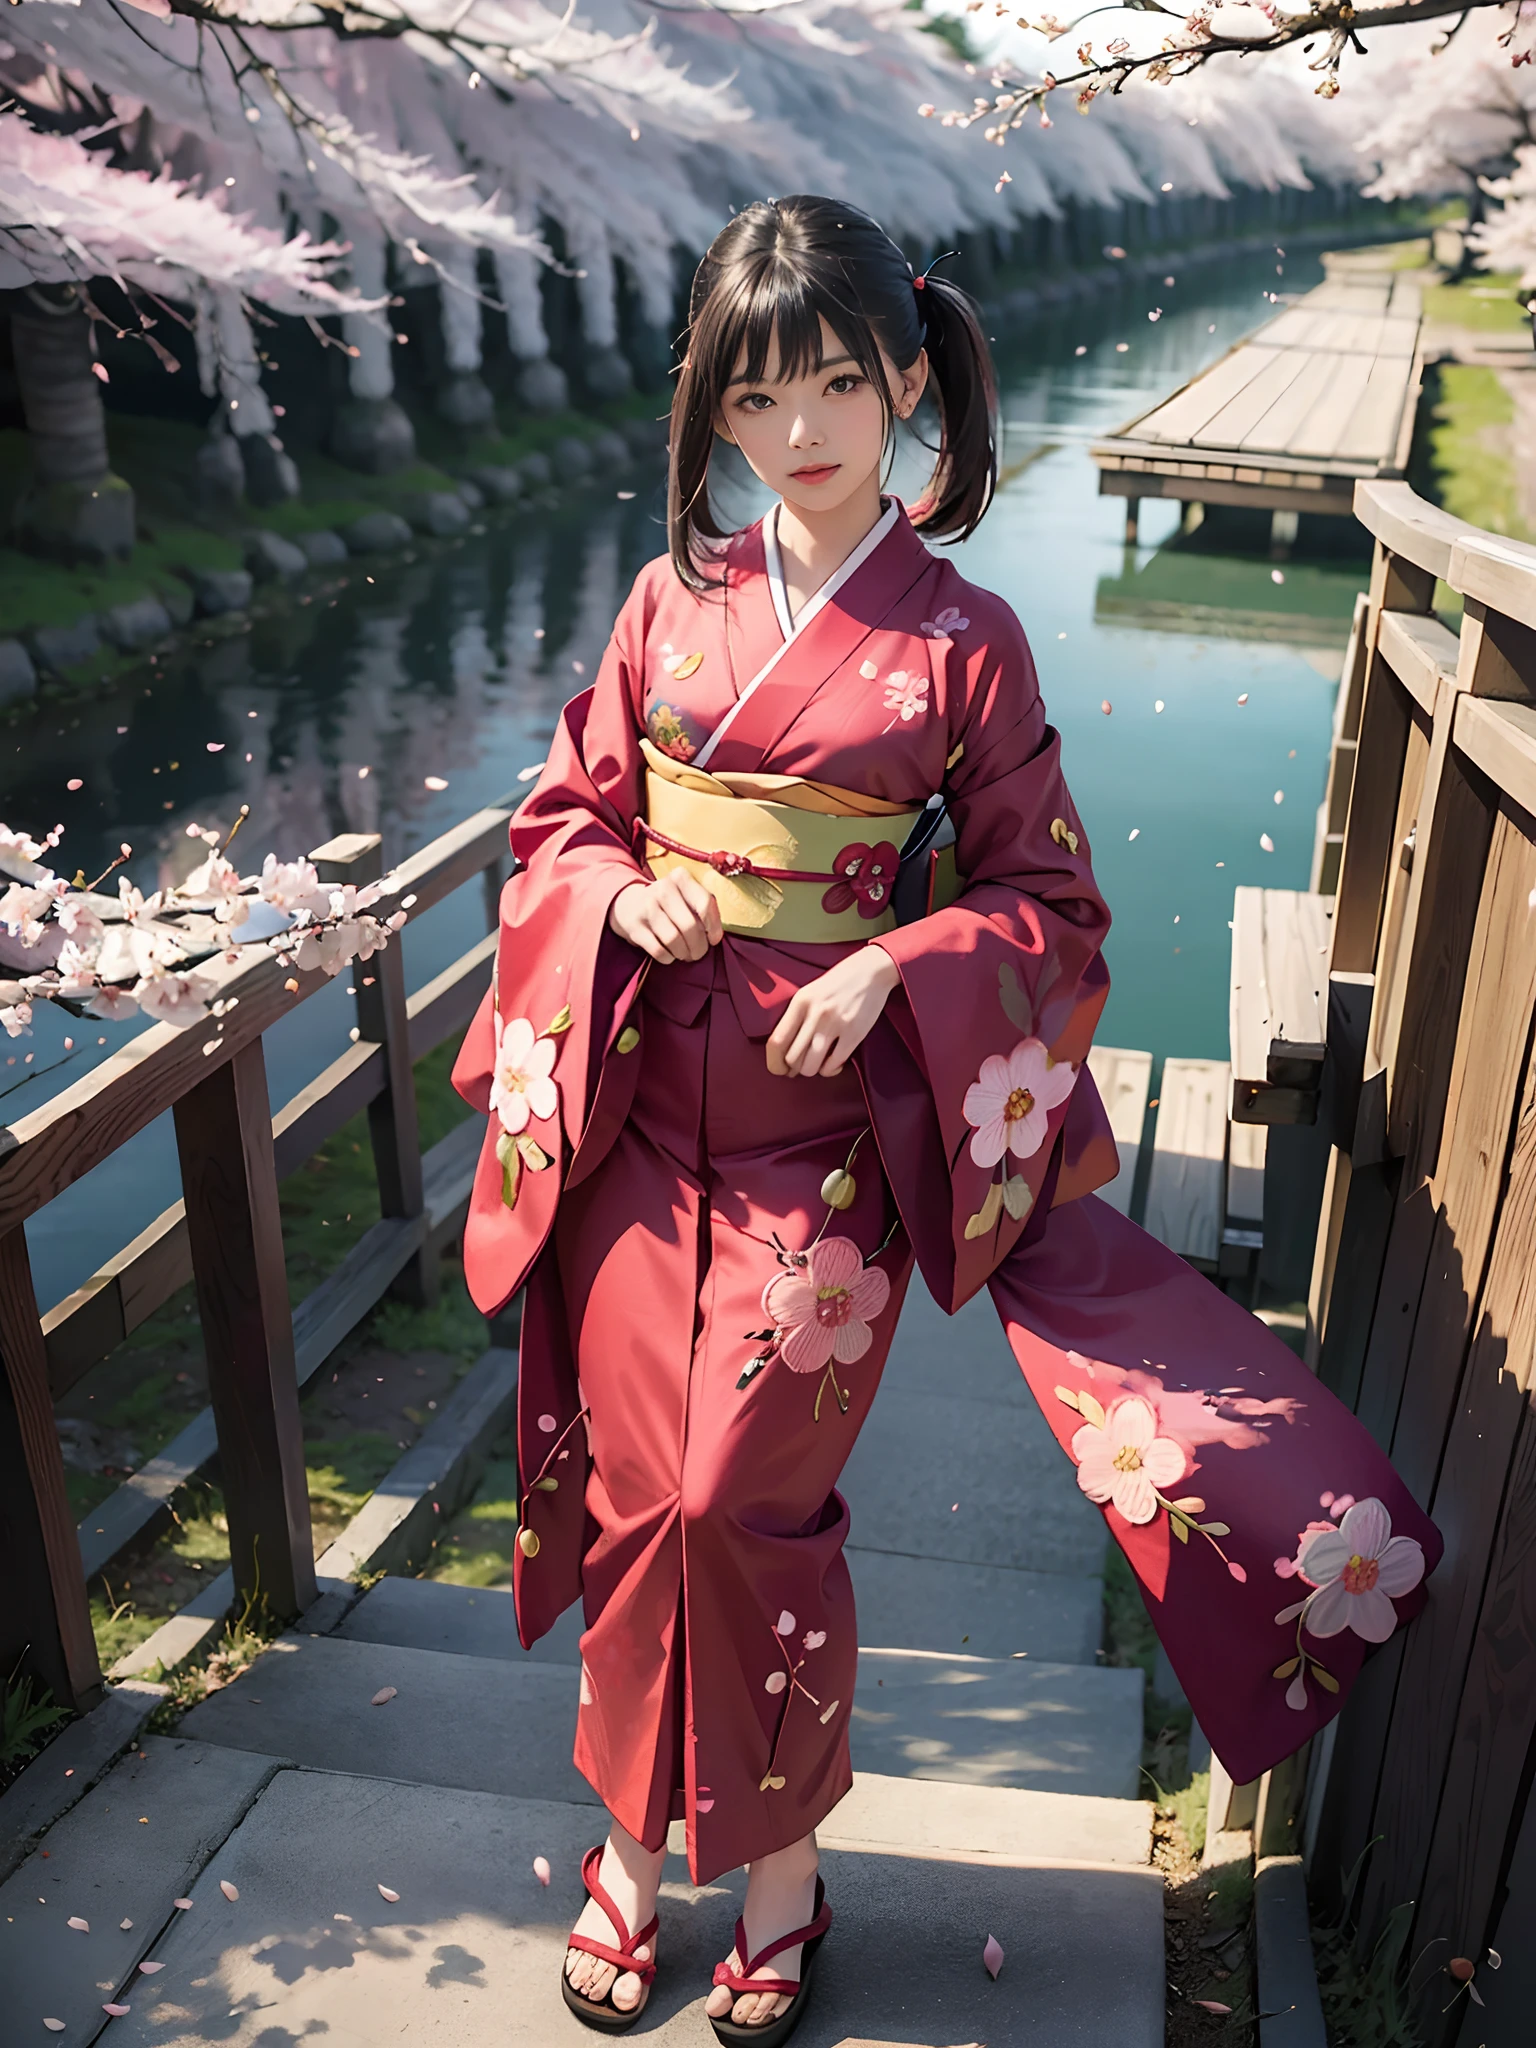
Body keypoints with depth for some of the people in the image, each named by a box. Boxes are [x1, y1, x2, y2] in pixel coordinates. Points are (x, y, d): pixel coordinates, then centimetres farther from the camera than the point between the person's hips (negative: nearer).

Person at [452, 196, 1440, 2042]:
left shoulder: (962, 641, -4)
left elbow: (1045, 904, 1)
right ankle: (636, 1837, 34)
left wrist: (891, 971, -16)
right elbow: (566, 815, 11)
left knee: (745, 1498, 1)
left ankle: (779, 1858, 29)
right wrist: (624, 904, -10)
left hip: (825, 1136, -3)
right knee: (633, 1486, 10)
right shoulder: (674, 600, 4)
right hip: (638, 1119, 3)